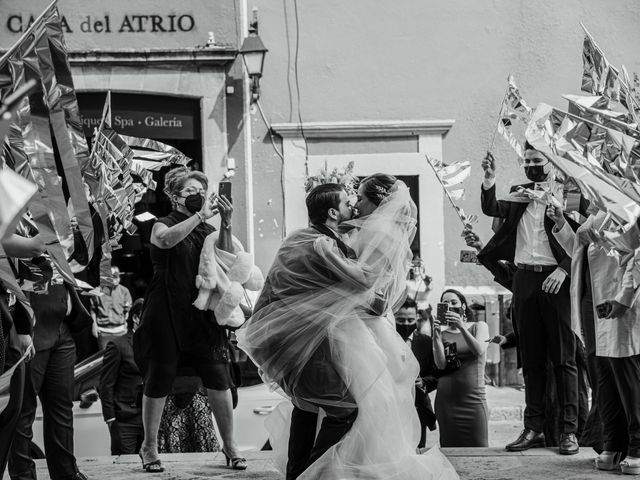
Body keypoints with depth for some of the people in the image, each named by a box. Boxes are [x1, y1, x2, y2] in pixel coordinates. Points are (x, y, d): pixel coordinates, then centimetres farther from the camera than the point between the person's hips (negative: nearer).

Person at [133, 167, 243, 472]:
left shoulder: (206, 230, 12)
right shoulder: (163, 225, 0)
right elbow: (167, 239, -24)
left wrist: (225, 225, -12)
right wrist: (201, 215, -24)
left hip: (201, 312, 3)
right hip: (166, 312, -3)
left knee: (218, 377, -3)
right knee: (159, 378, 2)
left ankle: (229, 446, 8)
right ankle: (149, 447, 16)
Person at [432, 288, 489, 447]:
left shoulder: (479, 327, 9)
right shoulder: (442, 333, 9)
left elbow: (479, 351, -10)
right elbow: (441, 364, -4)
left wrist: (462, 327, -22)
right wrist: (436, 337, -15)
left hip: (473, 398, -1)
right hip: (446, 398, 1)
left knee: (478, 449, -8)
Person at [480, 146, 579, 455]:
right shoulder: (518, 194, 14)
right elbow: (492, 209, -1)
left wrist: (563, 269, -15)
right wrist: (489, 180, -16)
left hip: (555, 280, -4)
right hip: (524, 279, 5)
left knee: (563, 358, -2)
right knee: (531, 359, 7)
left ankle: (569, 430, -1)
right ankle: (533, 429, 10)